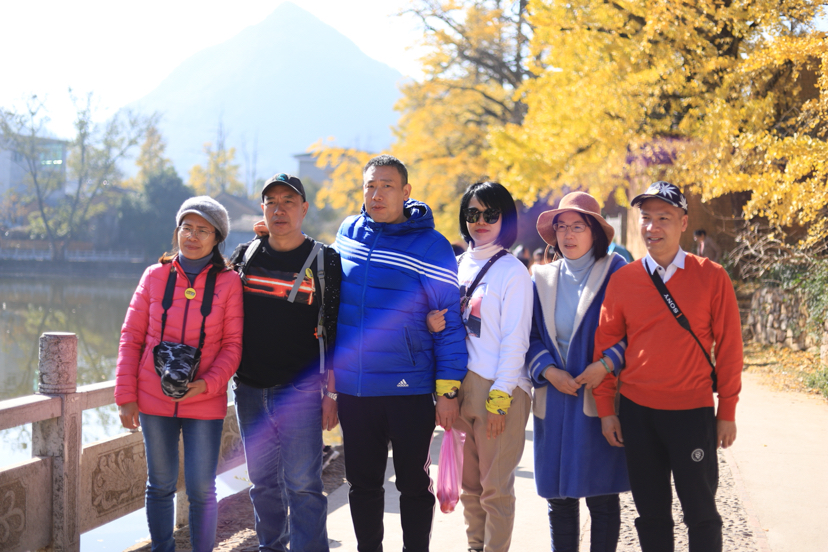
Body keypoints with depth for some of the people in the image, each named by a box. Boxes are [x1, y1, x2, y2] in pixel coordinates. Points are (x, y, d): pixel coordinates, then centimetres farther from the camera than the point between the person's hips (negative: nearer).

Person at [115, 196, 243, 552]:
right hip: (154, 401, 2)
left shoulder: (228, 282, -4)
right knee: (160, 486, 11)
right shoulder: (155, 276, 2)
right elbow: (131, 337, 5)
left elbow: (232, 345, -3)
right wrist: (126, 397, 0)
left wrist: (207, 385, -18)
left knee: (201, 490, 1)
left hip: (204, 403, -2)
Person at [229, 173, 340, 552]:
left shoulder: (325, 261, 0)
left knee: (303, 484, -5)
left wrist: (332, 393, -5)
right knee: (263, 481, 12)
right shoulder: (244, 257, 9)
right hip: (250, 388, 4)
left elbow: (336, 333, -1)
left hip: (300, 389, -4)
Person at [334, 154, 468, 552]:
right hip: (353, 388, 4)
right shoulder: (348, 233, 4)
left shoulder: (431, 246, -10)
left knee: (413, 485, 8)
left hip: (410, 389, -4)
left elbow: (450, 321, -9)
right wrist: (332, 370, 17)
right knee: (362, 484, 14)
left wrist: (448, 390, -11)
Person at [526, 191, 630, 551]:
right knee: (558, 497, 7)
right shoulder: (542, 278, 11)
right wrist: (548, 371, -6)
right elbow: (531, 336, 10)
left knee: (602, 496, 1)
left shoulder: (615, 272, -1)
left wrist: (607, 364, -16)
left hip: (600, 399, -3)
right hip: (554, 401, 4)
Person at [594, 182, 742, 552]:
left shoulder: (711, 278, -2)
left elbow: (729, 347, 0)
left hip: (693, 411, -2)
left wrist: (727, 412, -1)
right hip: (637, 411, 2)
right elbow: (605, 346, 7)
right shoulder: (622, 281, 2)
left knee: (701, 512, 4)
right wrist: (606, 410, 4)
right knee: (651, 513, 11)